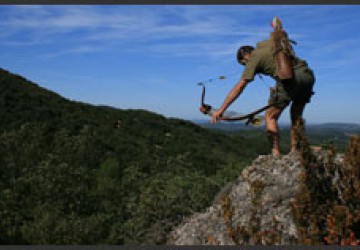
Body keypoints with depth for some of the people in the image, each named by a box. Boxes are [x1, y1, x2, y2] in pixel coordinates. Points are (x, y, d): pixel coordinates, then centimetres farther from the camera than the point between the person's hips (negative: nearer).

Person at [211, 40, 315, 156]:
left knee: (270, 116, 5)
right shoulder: (266, 43, 24)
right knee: (296, 116, 19)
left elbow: (239, 87, 3)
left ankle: (275, 154, -3)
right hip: (308, 75, 7)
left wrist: (221, 110, 4)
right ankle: (294, 153, 16)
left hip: (289, 78, -7)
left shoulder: (254, 59, 8)